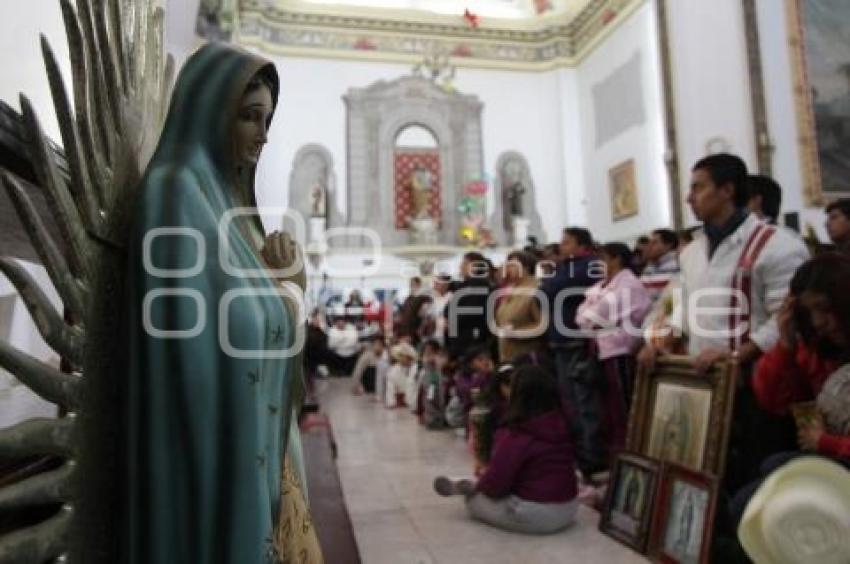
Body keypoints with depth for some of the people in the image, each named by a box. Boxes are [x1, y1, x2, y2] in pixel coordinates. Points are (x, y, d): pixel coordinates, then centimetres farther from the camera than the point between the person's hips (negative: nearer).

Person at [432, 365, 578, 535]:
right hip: (569, 510, 7)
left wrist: (477, 486, 6)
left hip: (534, 516, -7)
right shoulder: (564, 424, -3)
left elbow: (495, 484, -17)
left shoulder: (516, 435, -23)